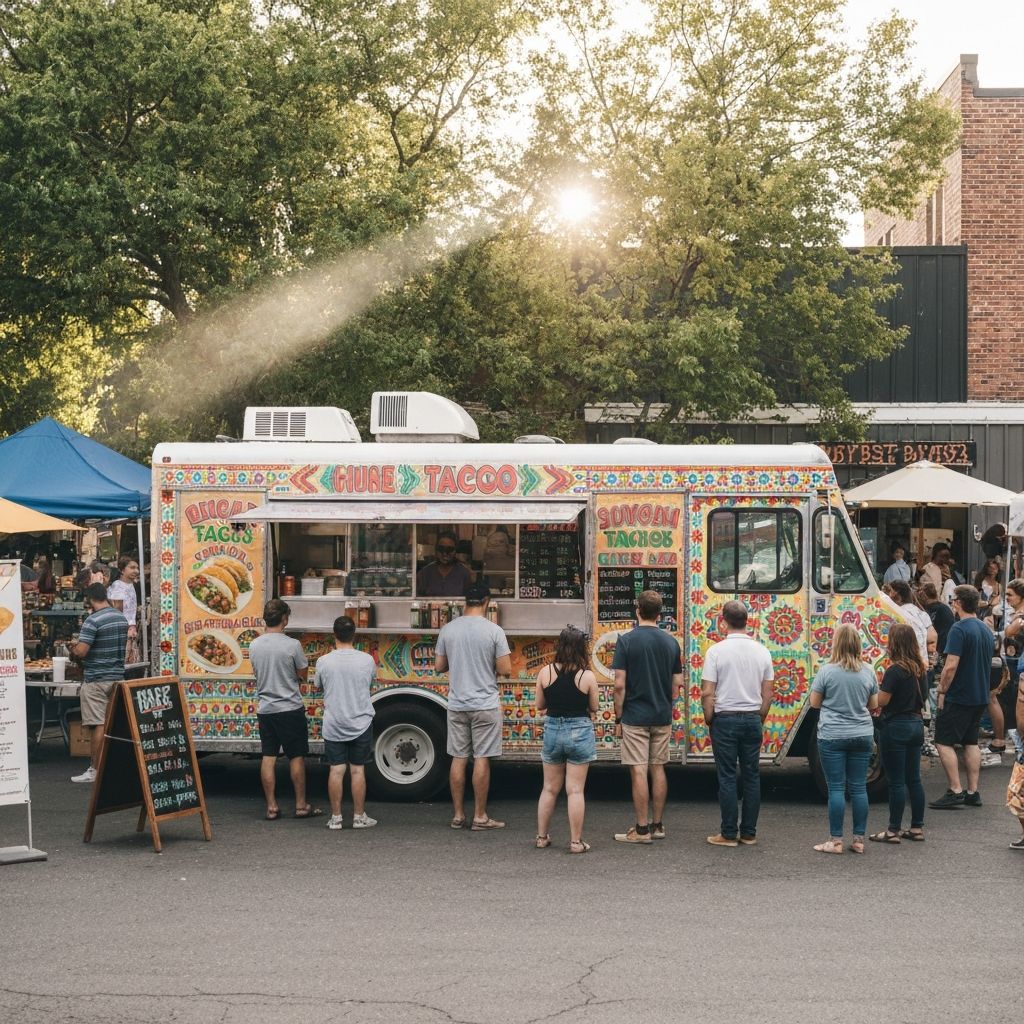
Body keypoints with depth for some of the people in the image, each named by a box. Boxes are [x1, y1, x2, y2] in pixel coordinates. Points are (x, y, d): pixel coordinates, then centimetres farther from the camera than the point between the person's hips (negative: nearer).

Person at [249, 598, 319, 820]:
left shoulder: (254, 645, 2)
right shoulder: (292, 645, -14)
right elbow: (303, 674, -4)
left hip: (264, 708, 5)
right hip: (290, 708, -4)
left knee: (268, 757, 6)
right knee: (296, 757, 5)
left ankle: (271, 807, 8)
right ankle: (301, 805, 10)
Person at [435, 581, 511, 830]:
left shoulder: (448, 630, 1)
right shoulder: (494, 631, -10)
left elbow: (439, 667, 7)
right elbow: (505, 669, -11)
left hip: (457, 704, 4)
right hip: (485, 704, -4)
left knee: (458, 758, 9)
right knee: (482, 759, 2)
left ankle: (458, 815, 13)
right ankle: (480, 817, 5)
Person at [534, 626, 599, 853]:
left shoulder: (545, 673, -6)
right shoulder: (588, 676, -12)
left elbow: (539, 705, 2)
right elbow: (593, 708, -2)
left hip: (553, 729, 2)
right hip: (580, 731, -2)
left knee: (549, 789, 15)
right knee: (575, 790, 2)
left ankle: (542, 837, 21)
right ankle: (576, 841, 4)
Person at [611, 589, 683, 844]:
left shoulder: (626, 641, -10)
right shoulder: (670, 642, 3)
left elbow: (620, 685, -12)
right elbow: (677, 683, 6)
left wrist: (618, 718, -4)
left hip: (635, 717, -5)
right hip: (662, 717, 5)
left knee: (638, 771, -2)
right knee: (658, 769, 12)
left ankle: (642, 830, 0)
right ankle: (658, 825, 16)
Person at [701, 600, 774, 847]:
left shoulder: (716, 651, -11)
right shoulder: (761, 651, 3)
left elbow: (707, 693, -11)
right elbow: (767, 694, 7)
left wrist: (709, 720, 3)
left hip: (725, 718, -4)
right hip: (752, 718, 4)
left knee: (727, 778, 1)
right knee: (752, 776, 9)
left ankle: (728, 834, 3)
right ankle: (749, 833, 12)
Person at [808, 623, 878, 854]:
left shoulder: (827, 671, -10)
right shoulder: (868, 672, 2)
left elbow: (814, 702, -2)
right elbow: (873, 705, 11)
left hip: (833, 736, -3)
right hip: (862, 735, 4)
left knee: (836, 788, 0)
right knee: (859, 787, 8)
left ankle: (836, 841, 2)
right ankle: (859, 840, 12)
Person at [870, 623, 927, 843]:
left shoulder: (894, 671, -18)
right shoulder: (918, 668, 5)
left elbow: (882, 700, -19)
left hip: (896, 727, -8)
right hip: (916, 724, 8)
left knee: (896, 781, -2)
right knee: (914, 779, 13)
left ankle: (894, 831, 3)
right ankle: (917, 827, 17)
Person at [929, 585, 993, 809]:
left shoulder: (959, 629, -17)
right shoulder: (986, 630, 11)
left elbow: (951, 666, -22)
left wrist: (942, 691, -12)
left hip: (959, 696, -8)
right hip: (981, 696, 8)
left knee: (944, 742, -2)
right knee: (971, 742, 13)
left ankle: (955, 791, -7)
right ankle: (973, 792, 13)